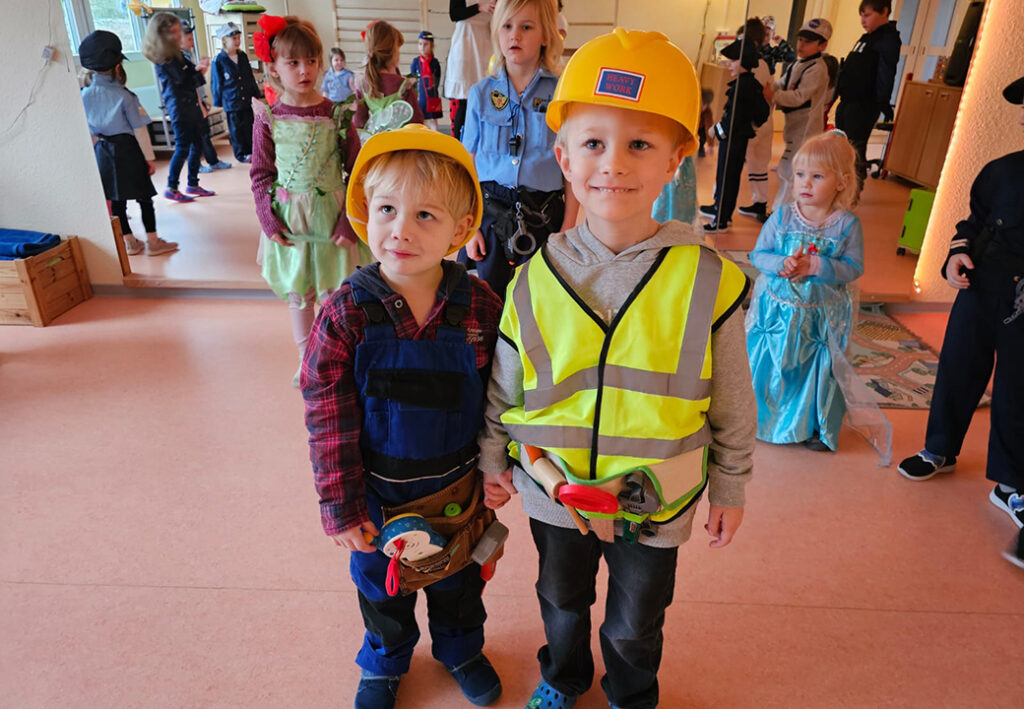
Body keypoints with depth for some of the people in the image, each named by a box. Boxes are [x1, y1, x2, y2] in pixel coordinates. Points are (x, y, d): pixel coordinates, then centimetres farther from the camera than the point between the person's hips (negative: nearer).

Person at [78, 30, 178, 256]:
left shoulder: (85, 95, 2)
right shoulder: (124, 96, -13)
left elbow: (90, 131, 7)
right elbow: (139, 129, -13)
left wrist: (99, 152, 19)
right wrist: (149, 157, -6)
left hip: (103, 152, 5)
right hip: (127, 149, -5)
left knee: (116, 199, 11)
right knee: (144, 197, 5)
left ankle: (129, 242, 20)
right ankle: (152, 241, 10)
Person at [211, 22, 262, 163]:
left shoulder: (243, 56, 5)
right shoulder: (219, 61, -9)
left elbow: (250, 78, 13)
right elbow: (216, 84, -4)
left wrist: (257, 93, 14)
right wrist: (218, 102, -3)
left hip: (246, 100, 4)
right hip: (231, 102, -4)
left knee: (249, 127, 9)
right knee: (236, 130, 5)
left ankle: (251, 150, 22)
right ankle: (241, 154, 16)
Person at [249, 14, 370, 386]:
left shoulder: (335, 114, -6)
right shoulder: (268, 119, -3)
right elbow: (260, 174, 3)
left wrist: (350, 218, -8)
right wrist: (268, 219, -6)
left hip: (330, 215, -1)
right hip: (288, 219, 2)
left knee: (334, 293, 6)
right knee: (298, 295, 13)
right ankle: (306, 360, 31)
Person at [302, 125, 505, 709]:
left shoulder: (481, 307, -16)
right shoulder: (346, 313, -19)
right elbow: (328, 416, -14)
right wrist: (341, 506, -12)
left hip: (459, 486, 1)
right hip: (379, 490, 0)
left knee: (459, 578, 25)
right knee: (381, 584, 24)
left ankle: (461, 649, 56)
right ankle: (384, 662, 54)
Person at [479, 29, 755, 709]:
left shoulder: (708, 279, -17)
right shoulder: (537, 277, -13)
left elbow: (732, 402, -5)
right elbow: (502, 386, 0)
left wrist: (730, 487, 3)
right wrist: (492, 461, 9)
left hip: (654, 501, -1)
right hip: (555, 492, 2)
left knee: (635, 626, 23)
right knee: (562, 600, 28)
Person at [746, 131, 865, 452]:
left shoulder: (847, 224, -8)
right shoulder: (781, 217, -5)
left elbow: (854, 267, -11)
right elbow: (758, 254, -4)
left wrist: (815, 266, -25)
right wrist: (781, 264, -23)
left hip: (822, 317, -1)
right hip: (777, 311, 1)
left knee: (821, 371, 10)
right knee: (768, 366, 10)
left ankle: (816, 427, 31)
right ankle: (766, 421, 33)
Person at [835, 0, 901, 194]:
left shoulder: (888, 39, -9)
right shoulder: (866, 38, 18)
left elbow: (886, 74, -18)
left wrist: (883, 103, -25)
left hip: (864, 105, -9)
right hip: (847, 102, 10)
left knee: (855, 149, -7)